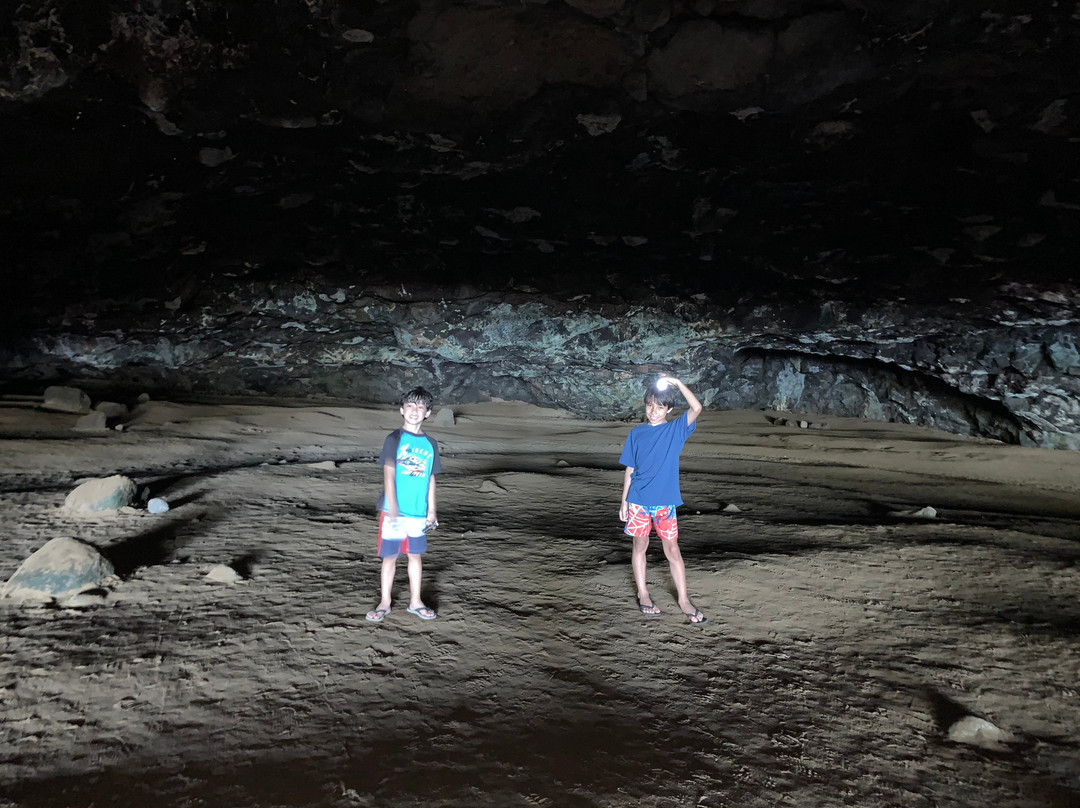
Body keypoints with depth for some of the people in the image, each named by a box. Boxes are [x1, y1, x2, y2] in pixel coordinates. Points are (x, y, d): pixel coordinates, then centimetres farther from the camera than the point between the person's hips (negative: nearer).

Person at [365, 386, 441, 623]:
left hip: (419, 513, 4)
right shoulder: (394, 439, -7)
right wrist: (393, 510, -23)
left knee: (415, 555, 14)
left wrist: (431, 510, 10)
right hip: (393, 511, -4)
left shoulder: (430, 444, 5)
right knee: (390, 557, 7)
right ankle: (384, 603, 22)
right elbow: (388, 475, -14)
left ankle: (415, 602, 28)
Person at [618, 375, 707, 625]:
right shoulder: (636, 433, 3)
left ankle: (683, 600, 13)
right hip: (638, 501, 1)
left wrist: (677, 383, -21)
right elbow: (629, 470, 7)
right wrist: (624, 500, 6)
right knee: (640, 545, 10)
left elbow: (696, 408, -18)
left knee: (672, 549, 3)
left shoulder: (676, 429, -1)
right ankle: (643, 595, 24)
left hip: (665, 501, -1)